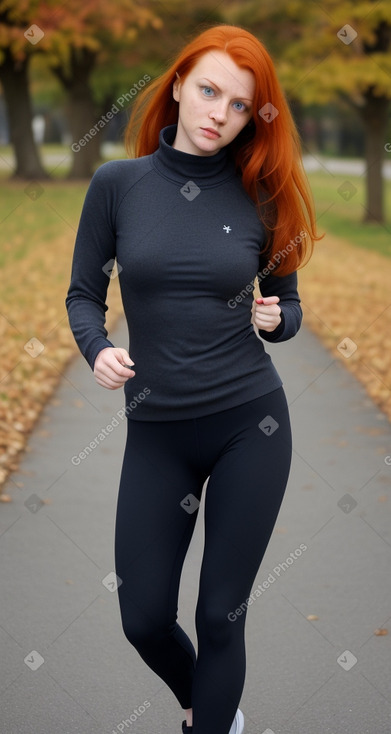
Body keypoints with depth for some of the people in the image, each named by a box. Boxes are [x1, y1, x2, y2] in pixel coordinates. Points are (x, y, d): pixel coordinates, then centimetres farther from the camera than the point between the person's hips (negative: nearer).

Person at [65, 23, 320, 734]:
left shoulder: (261, 197, -1)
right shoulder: (118, 183, -2)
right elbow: (83, 295, 4)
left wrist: (275, 318, -10)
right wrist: (97, 350, -15)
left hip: (250, 422, -1)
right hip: (157, 430, 1)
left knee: (221, 616, 3)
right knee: (143, 619, 7)